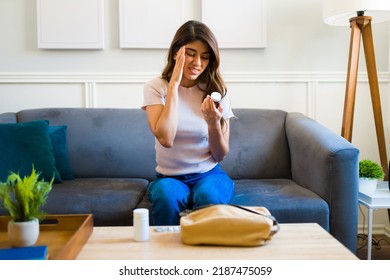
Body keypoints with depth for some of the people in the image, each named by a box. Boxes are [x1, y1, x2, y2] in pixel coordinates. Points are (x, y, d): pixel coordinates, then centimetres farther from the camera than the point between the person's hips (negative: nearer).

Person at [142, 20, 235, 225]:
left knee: (208, 197, -33)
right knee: (167, 197, -34)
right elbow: (165, 139, -23)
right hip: (169, 177, -1)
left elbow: (220, 156, -1)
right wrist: (174, 84, -20)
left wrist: (213, 123, -22)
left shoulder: (216, 91, -1)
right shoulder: (156, 87, -5)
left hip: (209, 174, 1)